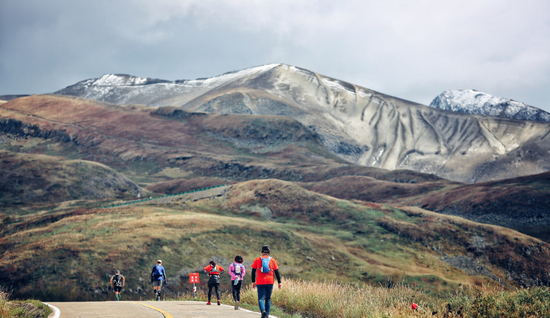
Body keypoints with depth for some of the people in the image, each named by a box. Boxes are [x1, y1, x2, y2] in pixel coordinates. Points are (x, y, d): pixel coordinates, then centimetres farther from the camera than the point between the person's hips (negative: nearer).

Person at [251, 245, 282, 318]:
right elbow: (276, 272, 3)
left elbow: (253, 271, 3)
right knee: (268, 299, 14)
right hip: (270, 282, 1)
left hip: (260, 283, -1)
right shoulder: (272, 260, 5)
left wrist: (253, 282, 9)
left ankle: (263, 311, -28)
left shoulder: (257, 260, 4)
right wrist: (279, 282, 6)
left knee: (261, 298, -2)